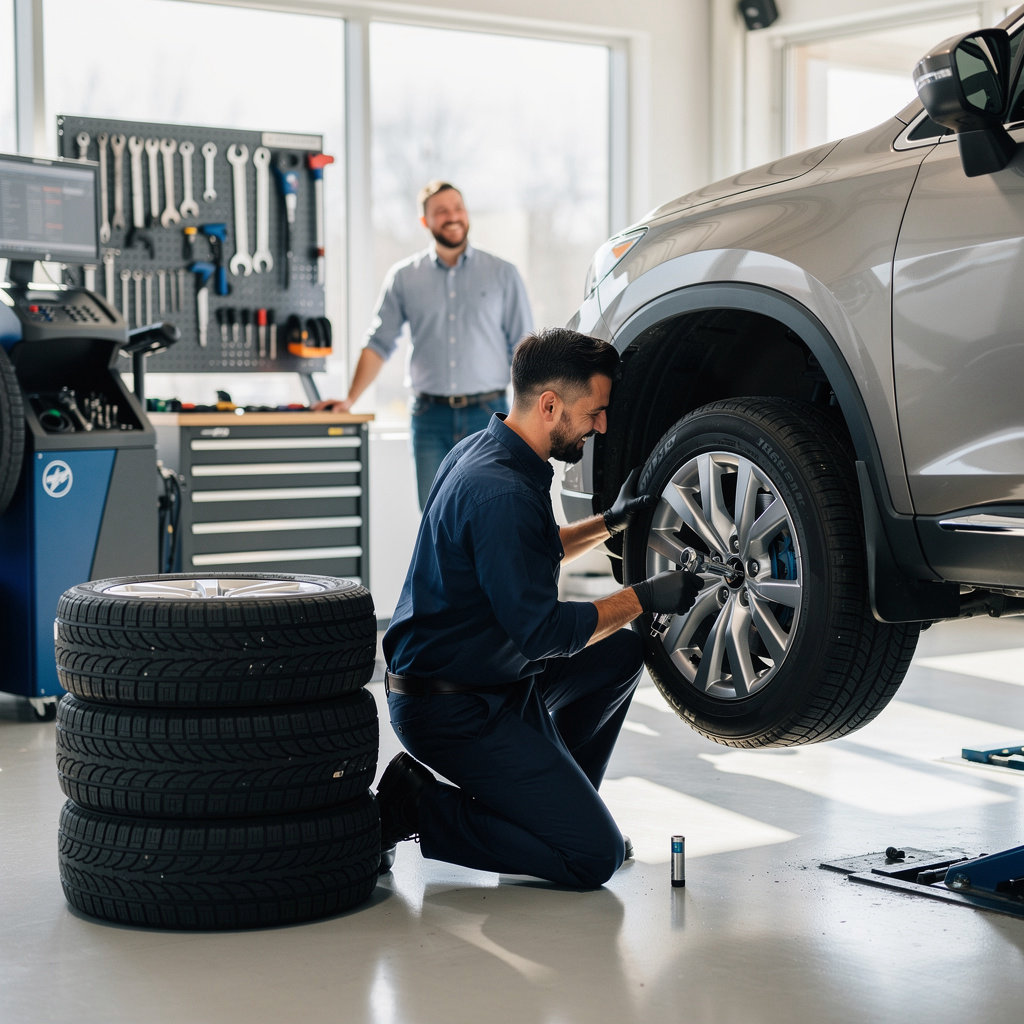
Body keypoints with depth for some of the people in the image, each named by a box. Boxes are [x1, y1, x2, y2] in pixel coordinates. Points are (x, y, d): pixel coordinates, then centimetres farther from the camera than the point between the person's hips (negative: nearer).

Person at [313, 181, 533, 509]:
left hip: (487, 414, -1)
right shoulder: (404, 277, 8)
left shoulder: (503, 274, 5)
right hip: (431, 418, 1)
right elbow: (379, 344, 10)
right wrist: (350, 399, 0)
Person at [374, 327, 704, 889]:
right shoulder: (502, 493, -25)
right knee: (594, 856, -11)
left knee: (622, 652, 19)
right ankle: (414, 807, -4)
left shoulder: (480, 452, 8)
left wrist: (610, 522, 19)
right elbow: (541, 630, -23)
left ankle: (554, 802, 21)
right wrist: (643, 598, -13)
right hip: (452, 709, -10)